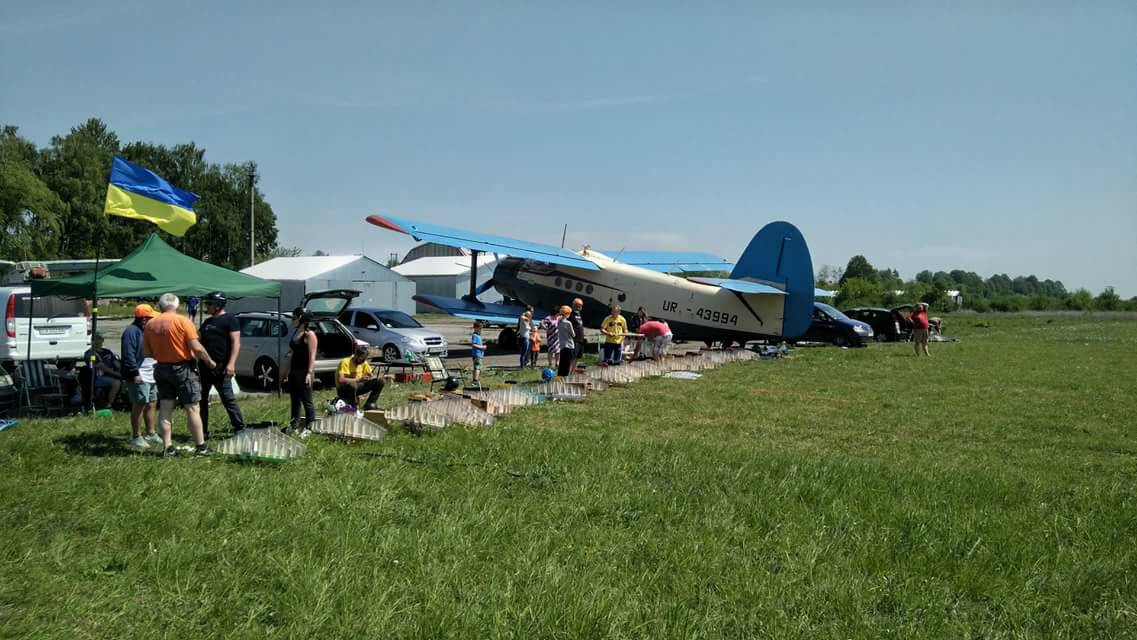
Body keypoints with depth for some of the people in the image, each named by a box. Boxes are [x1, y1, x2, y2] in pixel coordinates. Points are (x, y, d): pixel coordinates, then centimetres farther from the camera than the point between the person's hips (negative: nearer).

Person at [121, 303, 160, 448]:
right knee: (139, 405, -5)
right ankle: (136, 437, 3)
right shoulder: (132, 331, -15)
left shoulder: (146, 330, 17)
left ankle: (151, 433, 25)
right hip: (139, 376, -10)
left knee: (152, 403, 14)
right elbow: (128, 355, -21)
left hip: (150, 374, 10)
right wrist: (135, 373, -24)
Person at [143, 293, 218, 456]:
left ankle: (167, 447, 10)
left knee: (165, 409, 9)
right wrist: (210, 361, -3)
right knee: (192, 408, 1)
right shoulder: (182, 321, -12)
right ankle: (200, 446, 3)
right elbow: (196, 347, -16)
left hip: (161, 369, 5)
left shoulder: (150, 324, 3)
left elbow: (147, 351, 7)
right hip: (182, 368, -5)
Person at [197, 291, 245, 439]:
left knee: (227, 398, -7)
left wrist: (231, 363, -22)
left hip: (221, 367, -8)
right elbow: (198, 340, 31)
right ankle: (202, 431, 17)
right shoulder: (207, 322, 19)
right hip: (205, 367, 8)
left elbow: (236, 342, -14)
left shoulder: (230, 320, -5)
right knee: (201, 399, 9)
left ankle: (240, 428, 0)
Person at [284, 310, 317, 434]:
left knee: (306, 400, -3)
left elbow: (312, 355, -14)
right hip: (293, 371, 8)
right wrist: (288, 372, 15)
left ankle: (308, 427, 2)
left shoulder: (309, 334, -10)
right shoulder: (295, 333, 13)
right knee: (294, 399, 12)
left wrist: (309, 373, -21)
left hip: (304, 371, -8)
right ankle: (294, 425, 19)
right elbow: (292, 354, 17)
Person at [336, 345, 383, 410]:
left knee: (379, 382, -8)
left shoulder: (364, 363, 0)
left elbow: (373, 376, 2)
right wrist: (359, 379, -37)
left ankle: (368, 406, -10)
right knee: (352, 384, -42)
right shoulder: (345, 362, -20)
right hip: (343, 390, -6)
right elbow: (341, 380, -32)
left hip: (356, 386, 6)